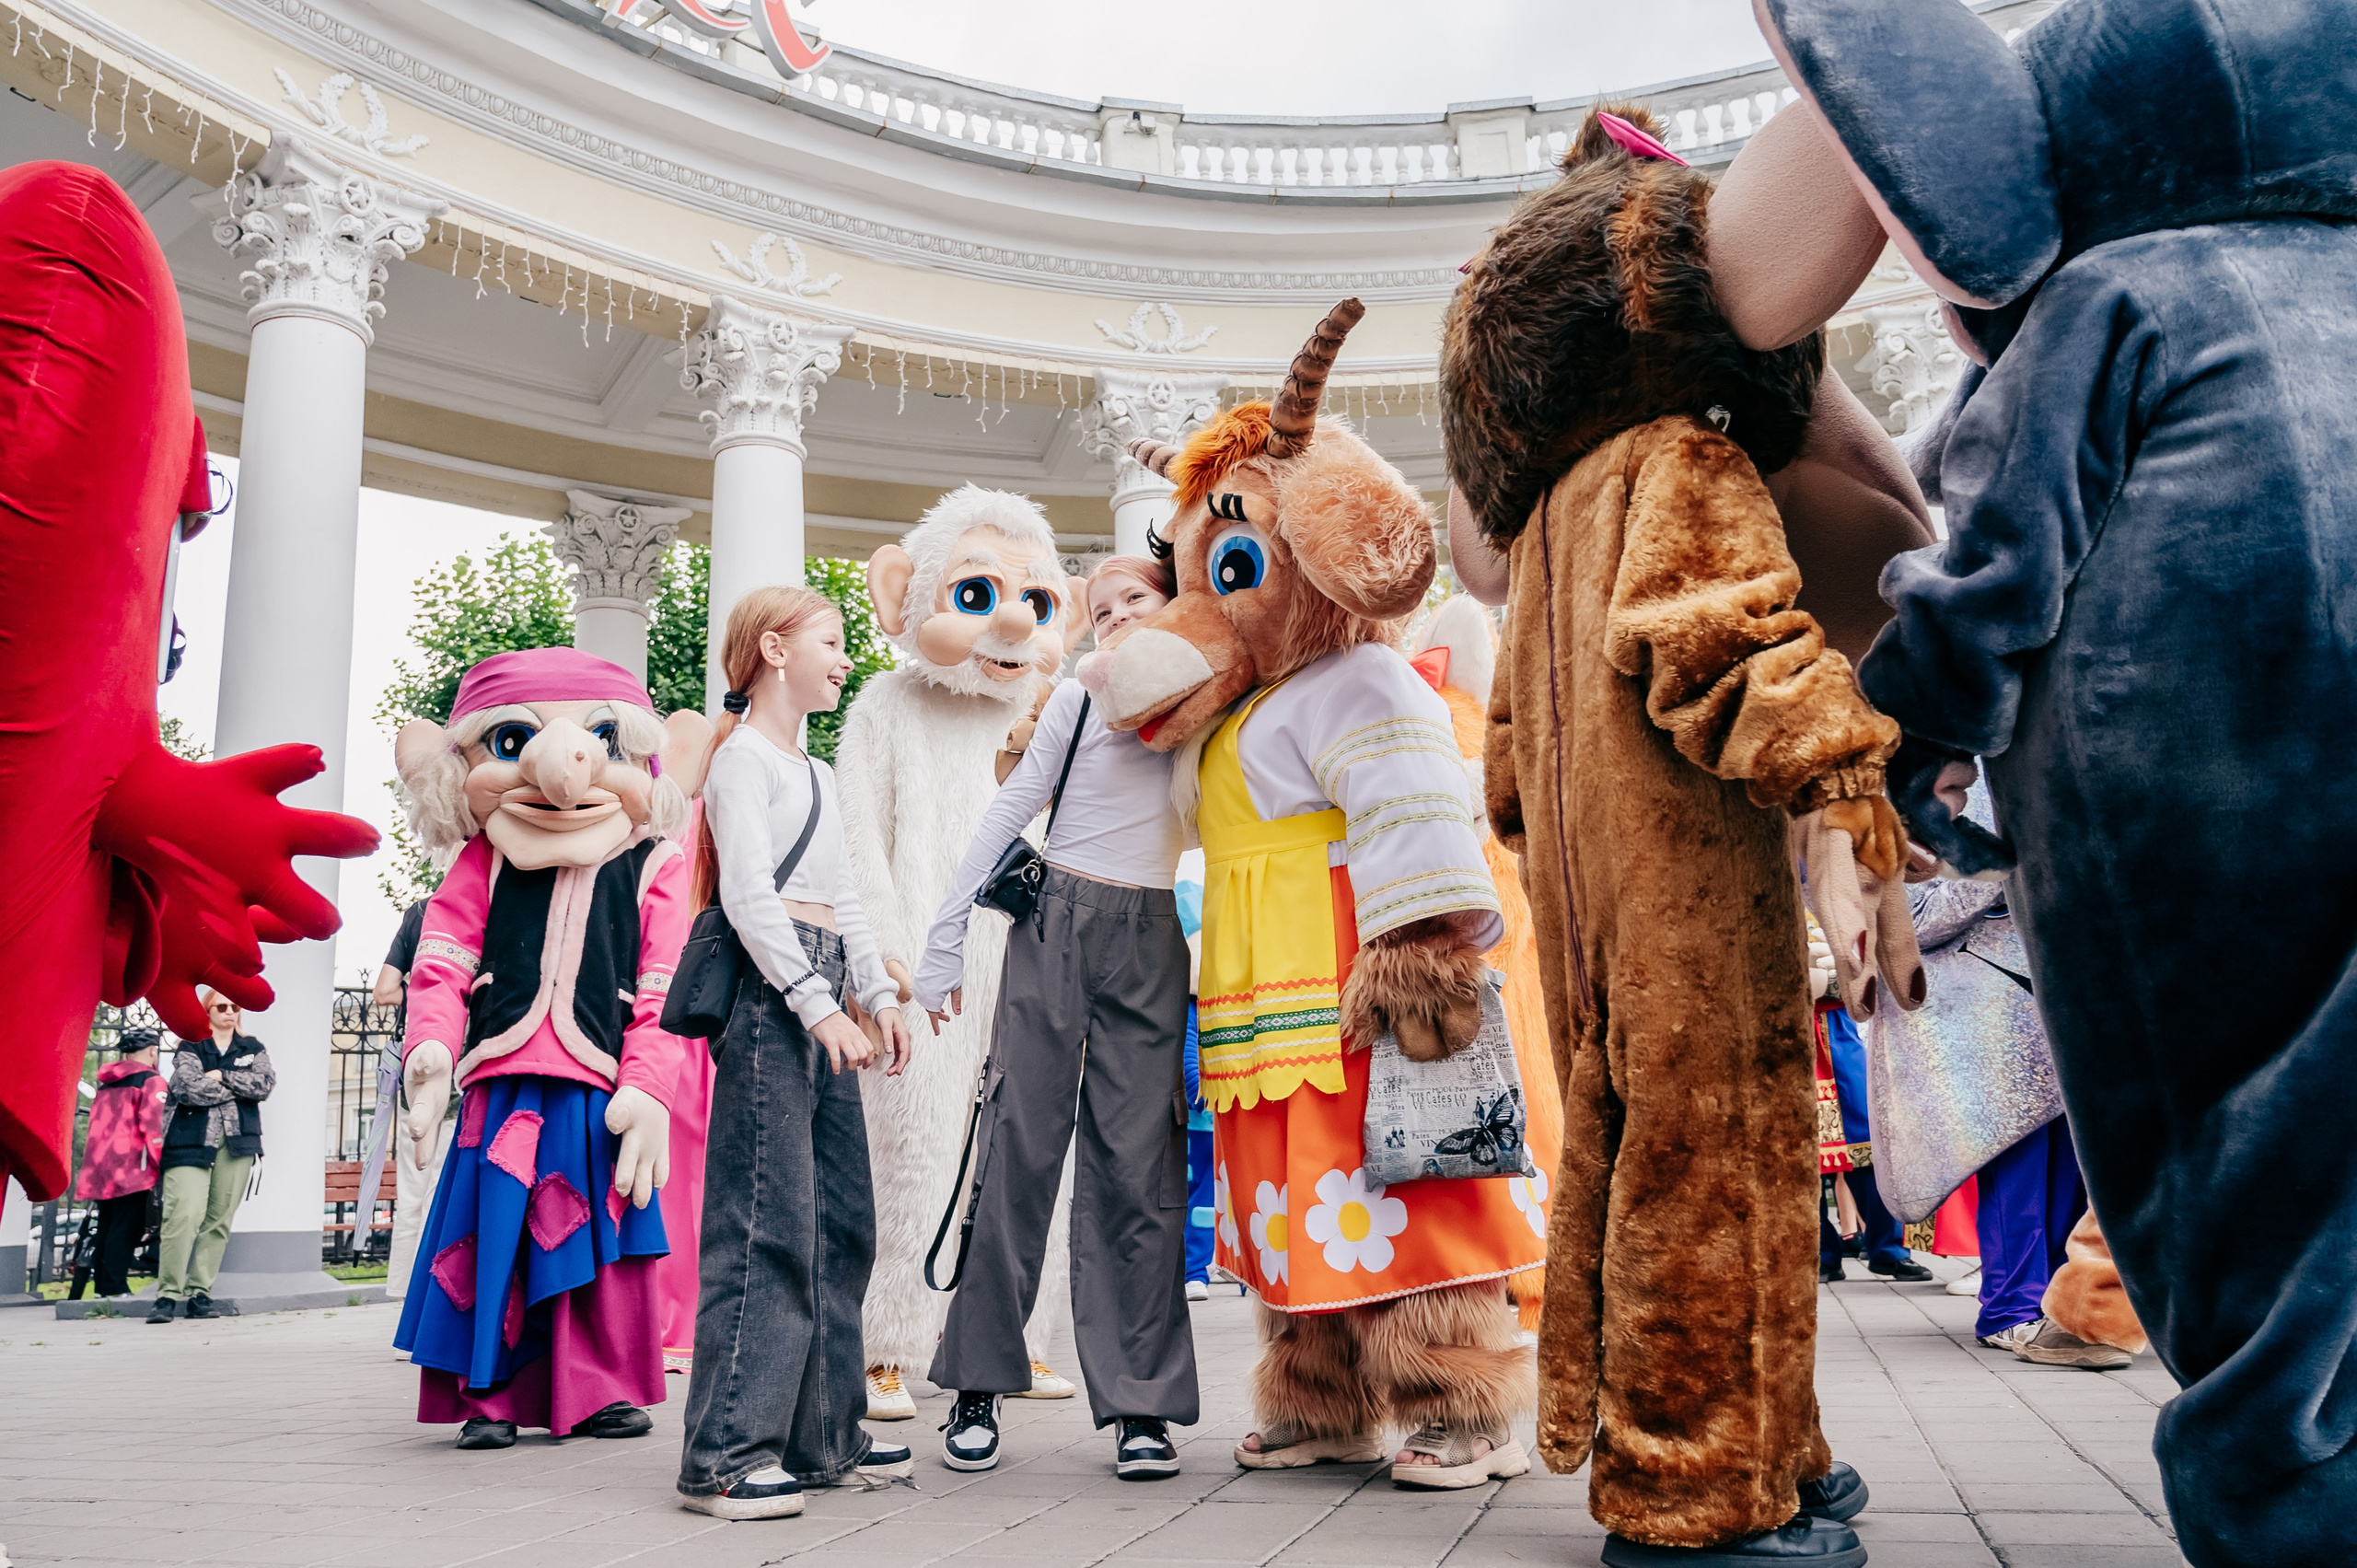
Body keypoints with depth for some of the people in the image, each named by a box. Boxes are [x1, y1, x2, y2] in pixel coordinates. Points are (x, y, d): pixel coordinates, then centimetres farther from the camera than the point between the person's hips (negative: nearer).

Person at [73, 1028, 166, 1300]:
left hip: (100, 1165, 8)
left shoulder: (106, 1083, 19)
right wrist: (162, 1165, -12)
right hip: (132, 1167, -8)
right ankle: (116, 1288, -15)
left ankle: (102, 1288, 12)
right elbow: (153, 1125, -14)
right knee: (126, 1228, -9)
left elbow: (96, 1125, 22)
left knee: (107, 1227, 11)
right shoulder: (150, 1080, -4)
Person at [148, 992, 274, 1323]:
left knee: (219, 1220, 1)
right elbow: (188, 1089, -10)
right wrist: (239, 1087, -4)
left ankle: (200, 1295, 6)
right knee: (185, 1215, -15)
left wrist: (222, 1077, -8)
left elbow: (266, 1084, -1)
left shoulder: (252, 1048, 17)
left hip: (236, 1142, 3)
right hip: (192, 1141, -3)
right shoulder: (190, 1047, 8)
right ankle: (168, 1295, -11)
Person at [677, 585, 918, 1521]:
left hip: (820, 999, 9)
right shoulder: (744, 755, -4)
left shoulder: (816, 773, 24)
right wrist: (818, 1005, -19)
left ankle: (826, 1433, 17)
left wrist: (878, 995, 12)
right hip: (770, 989, -9)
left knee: (841, 1219, 9)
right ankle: (727, 1451, -7)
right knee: (767, 1221, -11)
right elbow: (748, 895, -14)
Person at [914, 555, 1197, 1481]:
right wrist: (944, 944, -1)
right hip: (1056, 925, -1)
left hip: (1150, 944, 1)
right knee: (1021, 1150, -2)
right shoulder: (1077, 702, 5)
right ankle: (979, 1384, 9)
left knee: (1138, 1167, -2)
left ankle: (1141, 1402, 3)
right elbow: (1006, 816, 3)